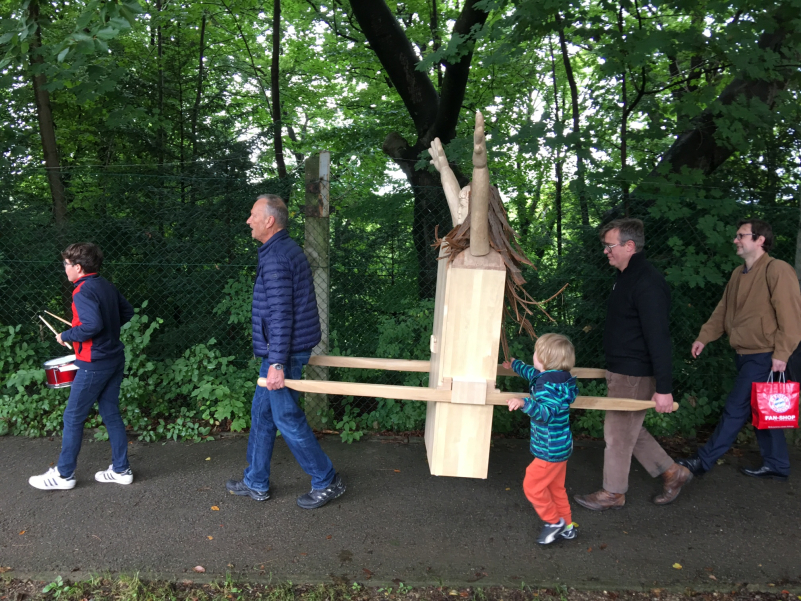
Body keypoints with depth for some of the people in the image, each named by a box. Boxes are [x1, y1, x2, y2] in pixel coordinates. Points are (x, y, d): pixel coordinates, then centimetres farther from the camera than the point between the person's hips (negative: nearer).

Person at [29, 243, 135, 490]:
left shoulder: (83, 291, -17)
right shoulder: (106, 285, 8)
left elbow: (92, 325, -28)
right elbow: (127, 311, 16)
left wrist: (66, 336, -14)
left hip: (94, 364, -8)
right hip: (115, 359, 8)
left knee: (73, 418, 5)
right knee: (111, 414, 14)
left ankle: (64, 475, 17)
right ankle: (121, 470, 20)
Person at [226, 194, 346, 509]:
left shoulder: (276, 257, -19)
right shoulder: (287, 248, 14)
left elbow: (281, 314, -24)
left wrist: (277, 363, -25)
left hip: (283, 351, -10)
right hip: (288, 349, 10)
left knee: (286, 417, 0)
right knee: (261, 412, 16)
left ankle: (326, 482, 12)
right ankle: (256, 483, 28)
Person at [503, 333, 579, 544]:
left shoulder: (549, 387, -27)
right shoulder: (555, 377, 5)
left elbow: (546, 412, -39)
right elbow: (533, 373, 25)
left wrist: (524, 403, -52)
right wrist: (515, 365, 41)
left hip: (550, 450, -10)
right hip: (560, 447, 10)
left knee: (532, 485, 3)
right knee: (555, 487, 21)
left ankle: (554, 521, 15)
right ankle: (566, 526, 32)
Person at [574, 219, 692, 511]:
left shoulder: (647, 283, -22)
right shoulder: (626, 277, 11)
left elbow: (659, 338, -25)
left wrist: (664, 388, -25)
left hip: (635, 376, -10)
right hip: (620, 372, 10)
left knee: (617, 433, 4)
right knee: (628, 430, 19)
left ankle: (613, 493, 21)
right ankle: (672, 472, 33)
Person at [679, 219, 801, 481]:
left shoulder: (777, 270, -15)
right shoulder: (739, 274, 12)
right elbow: (723, 310, 16)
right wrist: (704, 338, 9)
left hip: (763, 356, -9)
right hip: (745, 355, 9)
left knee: (736, 409, -2)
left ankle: (703, 461, 4)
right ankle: (776, 465, 27)